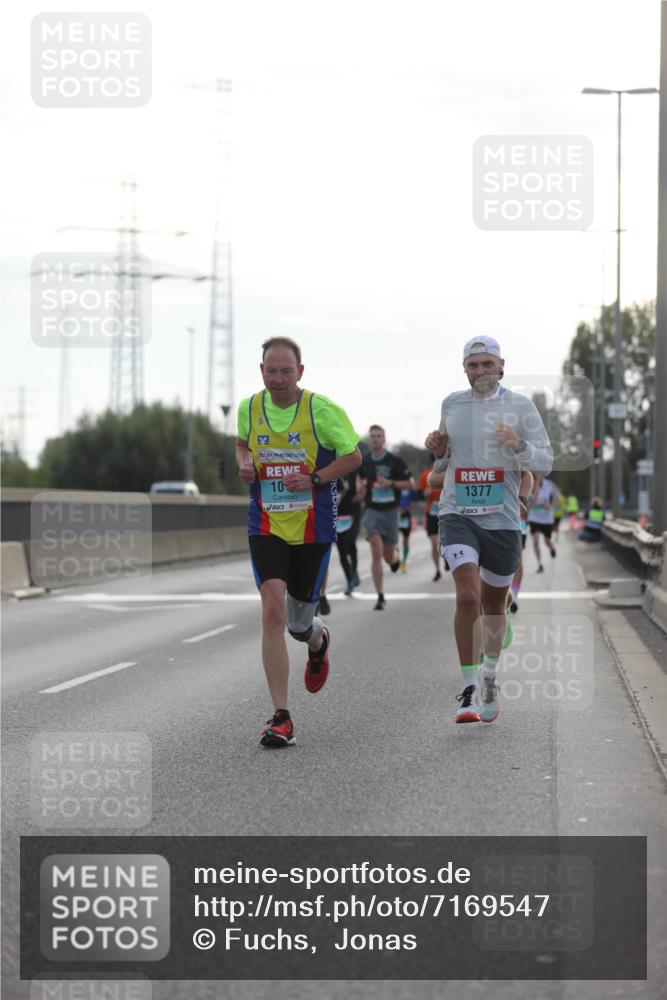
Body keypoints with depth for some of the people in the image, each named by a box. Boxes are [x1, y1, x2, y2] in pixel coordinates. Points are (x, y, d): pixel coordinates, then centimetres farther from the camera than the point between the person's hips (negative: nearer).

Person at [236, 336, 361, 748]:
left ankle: (318, 639, 53)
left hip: (313, 529, -1)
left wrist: (315, 479, -15)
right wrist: (245, 463, -1)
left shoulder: (322, 410, -11)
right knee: (273, 611, -17)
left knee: (298, 623, 10)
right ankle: (281, 718, -14)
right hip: (266, 526, 1)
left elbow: (353, 455, -1)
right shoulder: (249, 408, 0)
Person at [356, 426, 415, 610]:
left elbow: (411, 484, -3)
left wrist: (390, 483, -16)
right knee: (376, 553, -13)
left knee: (388, 557, 7)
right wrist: (361, 488, 4)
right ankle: (380, 597, -11)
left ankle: (396, 558, 47)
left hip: (391, 511, -1)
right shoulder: (365, 461, 4)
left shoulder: (395, 461, -5)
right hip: (372, 510, 1)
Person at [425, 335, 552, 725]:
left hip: (502, 518, 0)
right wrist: (438, 450, 0)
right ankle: (469, 691, -15)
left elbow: (546, 460, -2)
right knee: (467, 596, -19)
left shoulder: (520, 405, 1)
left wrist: (518, 446, -21)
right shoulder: (452, 404, 9)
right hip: (458, 514, 0)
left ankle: (489, 679, 36)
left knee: (494, 606, 12)